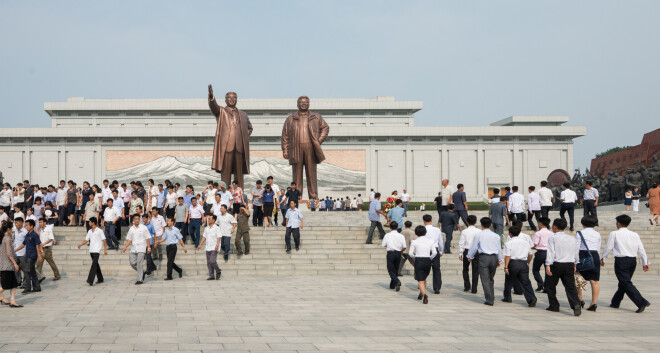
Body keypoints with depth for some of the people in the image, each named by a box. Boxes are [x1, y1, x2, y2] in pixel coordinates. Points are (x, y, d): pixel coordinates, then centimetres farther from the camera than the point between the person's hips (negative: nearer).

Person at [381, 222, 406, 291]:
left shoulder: (387, 235, -4)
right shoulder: (401, 236, 0)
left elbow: (383, 245, -1)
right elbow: (404, 247, -3)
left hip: (390, 253, -3)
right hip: (398, 253, 3)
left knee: (390, 270, -1)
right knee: (396, 270, 15)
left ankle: (397, 281, -27)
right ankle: (392, 285, 22)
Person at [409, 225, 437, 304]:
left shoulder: (414, 242, -3)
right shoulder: (431, 241, 2)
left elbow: (410, 253, -8)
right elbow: (434, 253, -5)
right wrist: (430, 258, 10)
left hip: (418, 261, -3)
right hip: (427, 261, 3)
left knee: (420, 281, -2)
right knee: (424, 278, 25)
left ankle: (424, 295, -24)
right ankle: (421, 294, 31)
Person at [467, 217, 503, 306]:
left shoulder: (478, 235, -2)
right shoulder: (496, 236, 9)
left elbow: (473, 247, 4)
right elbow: (499, 248, 16)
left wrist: (470, 257, 20)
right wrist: (499, 260, 27)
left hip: (484, 257, -4)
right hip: (494, 257, 4)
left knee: (485, 280, -2)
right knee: (491, 279, 18)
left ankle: (489, 300, -7)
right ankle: (491, 298, 23)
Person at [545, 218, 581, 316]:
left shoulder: (553, 238, -3)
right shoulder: (572, 239, 12)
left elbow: (550, 252, -12)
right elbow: (576, 253, 16)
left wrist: (548, 266, -16)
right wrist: (574, 264, 29)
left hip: (556, 264, -4)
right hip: (569, 265, 4)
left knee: (550, 285, 13)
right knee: (570, 287, 0)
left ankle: (554, 306, 17)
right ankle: (576, 304, -23)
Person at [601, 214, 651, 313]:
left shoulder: (614, 234, -4)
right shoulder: (635, 235, 9)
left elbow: (608, 248, -1)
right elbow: (641, 249, 6)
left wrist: (603, 259, 13)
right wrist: (645, 262, 10)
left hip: (621, 260, -6)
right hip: (633, 260, 6)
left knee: (626, 283, -6)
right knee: (623, 282, 18)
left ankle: (642, 303, -18)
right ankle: (615, 303, 28)